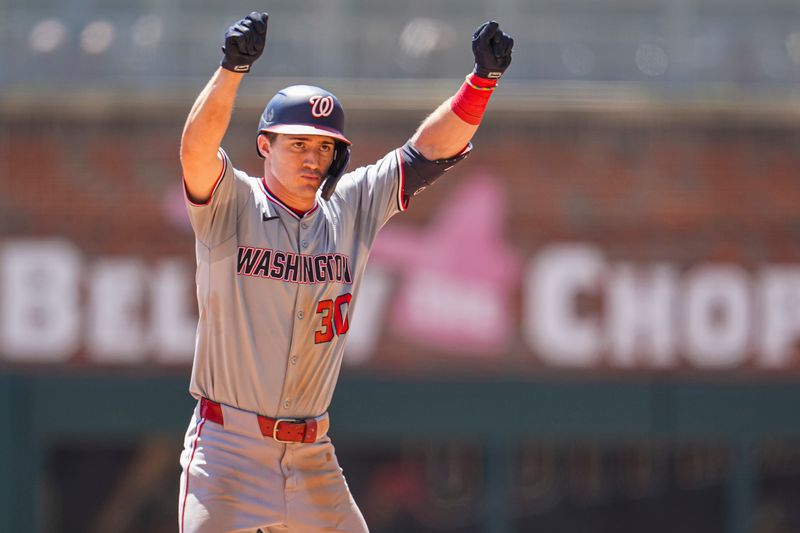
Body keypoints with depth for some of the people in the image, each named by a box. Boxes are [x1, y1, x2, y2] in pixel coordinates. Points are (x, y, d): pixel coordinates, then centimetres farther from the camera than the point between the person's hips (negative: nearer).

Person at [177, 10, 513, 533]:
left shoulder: (351, 209, 8)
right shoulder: (231, 206, -6)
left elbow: (431, 151, 5)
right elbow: (197, 149, -25)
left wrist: (483, 78, -8)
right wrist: (231, 71, -41)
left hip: (312, 456, 5)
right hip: (229, 447, -5)